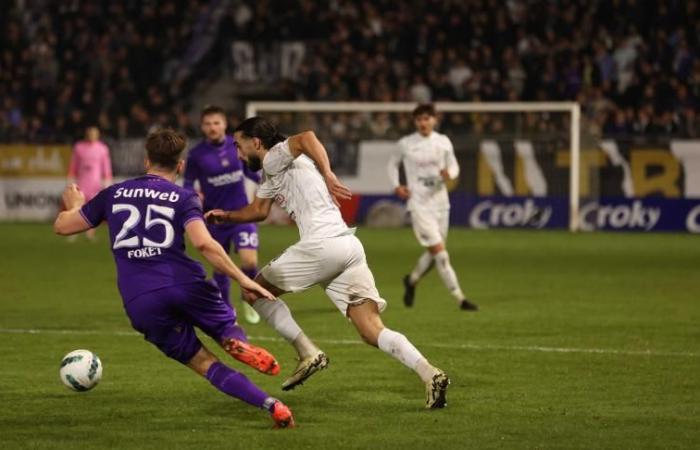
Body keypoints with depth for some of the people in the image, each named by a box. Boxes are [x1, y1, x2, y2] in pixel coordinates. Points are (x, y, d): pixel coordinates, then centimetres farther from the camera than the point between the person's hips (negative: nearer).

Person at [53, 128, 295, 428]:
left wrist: (73, 205, 46)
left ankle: (270, 405, -13)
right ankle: (238, 345, -19)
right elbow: (204, 243, -12)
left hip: (140, 302, 2)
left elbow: (63, 226, 24)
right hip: (184, 285, -2)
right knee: (227, 329, 21)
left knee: (202, 362, 8)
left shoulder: (114, 194, 16)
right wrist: (243, 280, -10)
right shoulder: (184, 198, 7)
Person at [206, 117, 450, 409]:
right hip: (350, 246, 9)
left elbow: (306, 138, -18)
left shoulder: (274, 158, 3)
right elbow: (258, 210, 47)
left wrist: (327, 176, -21)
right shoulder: (272, 176, 30)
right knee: (373, 332, -1)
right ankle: (430, 374, -20)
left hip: (323, 244, -9)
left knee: (255, 291, 10)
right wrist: (225, 216, 42)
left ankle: (308, 353, 1)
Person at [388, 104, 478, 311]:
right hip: (419, 204, -4)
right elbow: (393, 163, 13)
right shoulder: (406, 144, -3)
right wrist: (397, 186, -2)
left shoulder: (443, 142, 3)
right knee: (440, 253, -11)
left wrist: (449, 174, -12)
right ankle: (460, 299, -10)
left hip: (440, 202, 4)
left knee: (433, 253, 13)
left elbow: (454, 165, 11)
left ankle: (412, 280, 42)